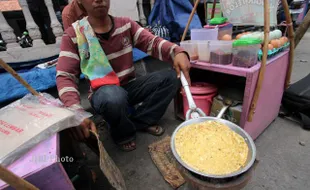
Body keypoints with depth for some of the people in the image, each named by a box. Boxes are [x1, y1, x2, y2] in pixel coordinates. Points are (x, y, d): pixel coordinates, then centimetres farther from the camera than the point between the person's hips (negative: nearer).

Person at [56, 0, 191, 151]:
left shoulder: (126, 24, 1)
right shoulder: (73, 35, -8)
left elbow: (153, 43, -8)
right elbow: (65, 77, -14)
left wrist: (177, 52, -31)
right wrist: (77, 113, -33)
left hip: (130, 87, 4)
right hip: (103, 93, -3)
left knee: (171, 77, -15)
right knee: (113, 96, -39)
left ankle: (139, 121, -5)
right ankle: (124, 133, -5)